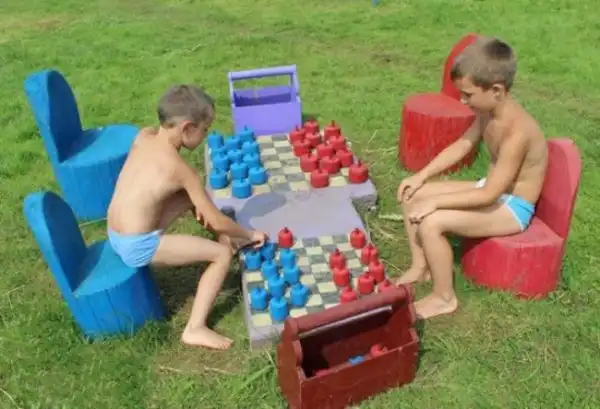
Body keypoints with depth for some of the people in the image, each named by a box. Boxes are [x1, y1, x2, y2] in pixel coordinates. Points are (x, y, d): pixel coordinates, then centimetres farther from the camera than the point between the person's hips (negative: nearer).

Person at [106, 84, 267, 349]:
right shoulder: (180, 169, -19)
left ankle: (226, 239, 31)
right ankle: (195, 329, -4)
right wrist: (249, 235, 4)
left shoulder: (144, 136, 0)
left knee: (191, 196, 17)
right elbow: (216, 221, -14)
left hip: (115, 236, 8)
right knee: (222, 255, -4)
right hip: (138, 246, -8)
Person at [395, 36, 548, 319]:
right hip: (492, 189, 9)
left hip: (512, 208, -9)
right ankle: (420, 266, 16)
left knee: (431, 223, -26)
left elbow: (490, 195, -31)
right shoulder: (488, 111, -6)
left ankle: (444, 298, -4)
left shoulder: (517, 131, -32)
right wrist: (422, 176, -2)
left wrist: (435, 201, -28)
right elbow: (461, 146, 8)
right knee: (412, 196, 2)